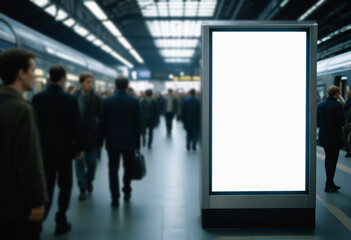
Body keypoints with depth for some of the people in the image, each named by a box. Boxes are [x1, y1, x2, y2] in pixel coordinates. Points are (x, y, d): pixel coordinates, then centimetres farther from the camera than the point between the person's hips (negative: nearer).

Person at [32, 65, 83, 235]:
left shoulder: (37, 98, -3)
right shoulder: (70, 99, -11)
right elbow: (75, 126, -11)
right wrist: (79, 147, 1)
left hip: (44, 149, 3)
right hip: (64, 149, -3)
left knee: (47, 185, 12)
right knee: (65, 185, 11)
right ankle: (61, 222, 16)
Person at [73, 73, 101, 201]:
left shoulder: (96, 99, -2)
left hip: (91, 136, 0)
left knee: (92, 161, 7)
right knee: (80, 162, 3)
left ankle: (89, 180, 36)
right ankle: (82, 189, 13)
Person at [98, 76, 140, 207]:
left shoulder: (107, 101, -5)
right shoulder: (134, 101, -4)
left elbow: (102, 123, -3)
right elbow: (137, 124, -1)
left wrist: (100, 141, 7)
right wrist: (137, 143, 7)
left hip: (112, 141, -1)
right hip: (129, 141, 1)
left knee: (113, 170, 4)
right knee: (128, 168, 18)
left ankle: (115, 198, 3)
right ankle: (127, 192, 26)